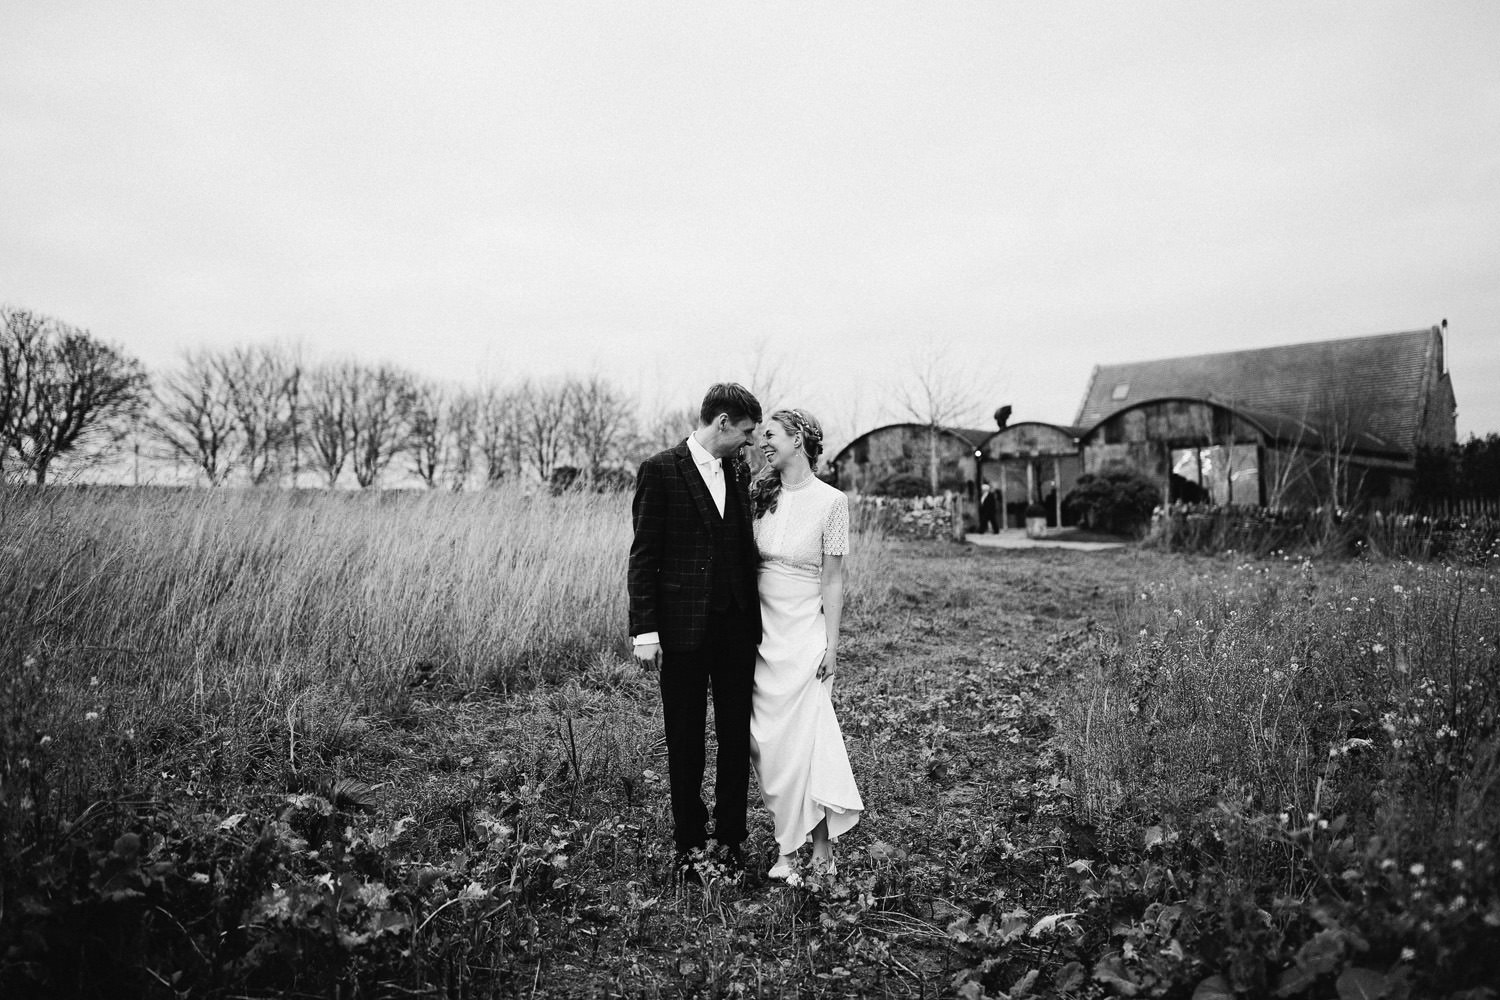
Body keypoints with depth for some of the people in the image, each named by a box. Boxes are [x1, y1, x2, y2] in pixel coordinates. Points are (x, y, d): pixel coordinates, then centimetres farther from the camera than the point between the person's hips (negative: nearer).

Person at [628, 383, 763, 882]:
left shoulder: (740, 472, 10)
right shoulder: (660, 470, -6)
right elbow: (643, 556, -7)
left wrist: (757, 618, 10)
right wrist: (644, 630, -12)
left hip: (737, 625, 5)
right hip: (683, 627, -4)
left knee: (737, 738, 10)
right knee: (685, 742, 8)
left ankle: (731, 839, 25)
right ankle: (689, 844, 23)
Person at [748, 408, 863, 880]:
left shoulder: (830, 501, -7)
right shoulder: (760, 493, 6)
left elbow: (832, 581, -6)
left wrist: (832, 645, -8)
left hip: (803, 634, -5)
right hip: (761, 632, 5)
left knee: (800, 740, -2)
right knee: (768, 741, 7)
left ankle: (805, 851, 15)